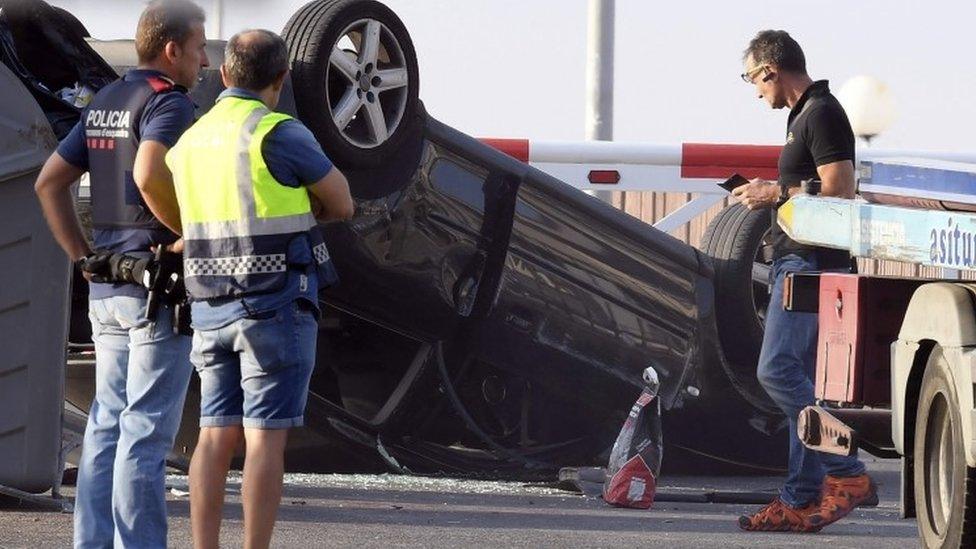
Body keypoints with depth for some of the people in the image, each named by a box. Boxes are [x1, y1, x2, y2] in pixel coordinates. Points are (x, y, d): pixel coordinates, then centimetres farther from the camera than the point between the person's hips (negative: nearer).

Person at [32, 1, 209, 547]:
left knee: (109, 423, 10)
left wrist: (83, 257, 16)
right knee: (147, 429, -6)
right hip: (158, 286, -8)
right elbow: (150, 175, -31)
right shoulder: (169, 103, -12)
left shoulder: (104, 104, 15)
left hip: (107, 288, 8)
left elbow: (50, 182, 17)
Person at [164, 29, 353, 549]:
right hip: (277, 306, -6)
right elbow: (341, 203, 0)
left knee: (217, 437, 7)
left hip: (213, 307, 6)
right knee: (266, 438, -4)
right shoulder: (280, 135, -12)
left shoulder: (190, 144, 11)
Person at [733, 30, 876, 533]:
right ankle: (801, 502, 9)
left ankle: (846, 473, -17)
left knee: (778, 370, -17)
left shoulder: (822, 114, -12)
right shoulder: (805, 114, 20)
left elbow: (840, 191, -20)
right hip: (797, 262, 11)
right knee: (799, 380, 9)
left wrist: (776, 194, -13)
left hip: (811, 264, -11)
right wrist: (771, 194, 17)